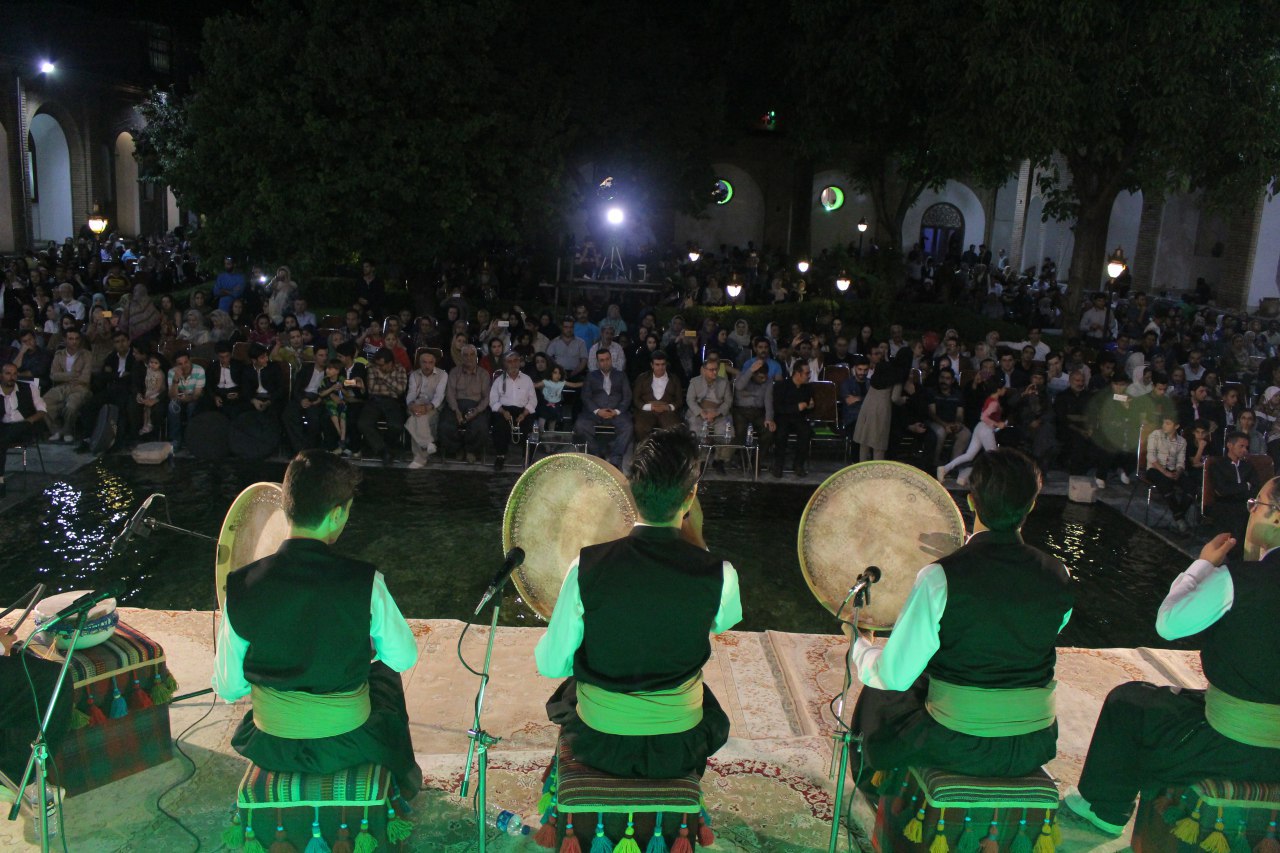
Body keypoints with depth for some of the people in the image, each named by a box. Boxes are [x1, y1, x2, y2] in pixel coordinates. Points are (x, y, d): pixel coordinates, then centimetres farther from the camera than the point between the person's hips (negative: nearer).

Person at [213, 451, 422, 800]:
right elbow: (404, 657, -7)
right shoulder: (364, 583, -23)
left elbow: (228, 689, -7)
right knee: (385, 674, 31)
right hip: (347, 746, -1)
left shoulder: (241, 586, -17)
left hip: (270, 749, 2)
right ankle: (403, 782, 51)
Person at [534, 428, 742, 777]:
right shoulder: (719, 575, -21)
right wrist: (696, 538, 4)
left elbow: (551, 665, -11)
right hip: (678, 750, 1)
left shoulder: (587, 567, -22)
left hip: (598, 745, 0)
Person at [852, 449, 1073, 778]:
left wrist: (859, 647, 5)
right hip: (1034, 750, 4)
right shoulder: (1059, 578, -8)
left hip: (961, 749, -4)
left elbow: (894, 675, -17)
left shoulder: (940, 579, -21)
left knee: (880, 695, 23)